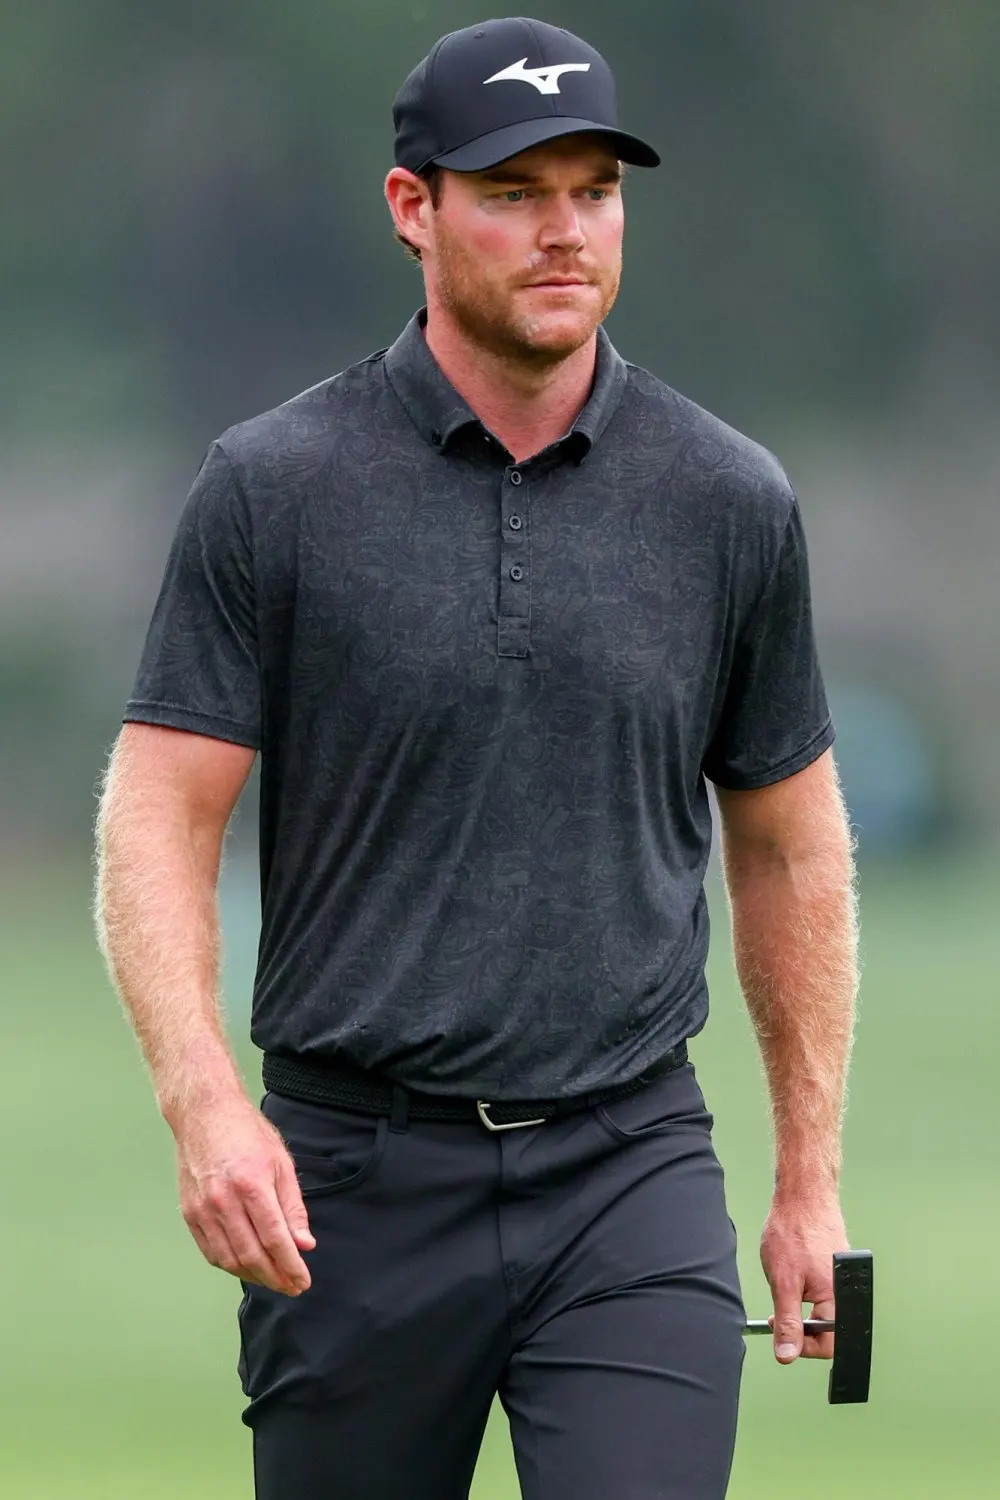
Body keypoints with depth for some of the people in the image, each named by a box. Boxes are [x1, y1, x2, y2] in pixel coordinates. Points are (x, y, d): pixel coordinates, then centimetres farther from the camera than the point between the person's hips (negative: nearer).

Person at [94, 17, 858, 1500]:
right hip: (351, 1186, -1)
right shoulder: (273, 488, -2)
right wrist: (205, 1104, -20)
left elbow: (789, 845, 13)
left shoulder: (730, 501, 4)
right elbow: (158, 818, -4)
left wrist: (811, 1179, 11)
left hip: (633, 1171, 1)